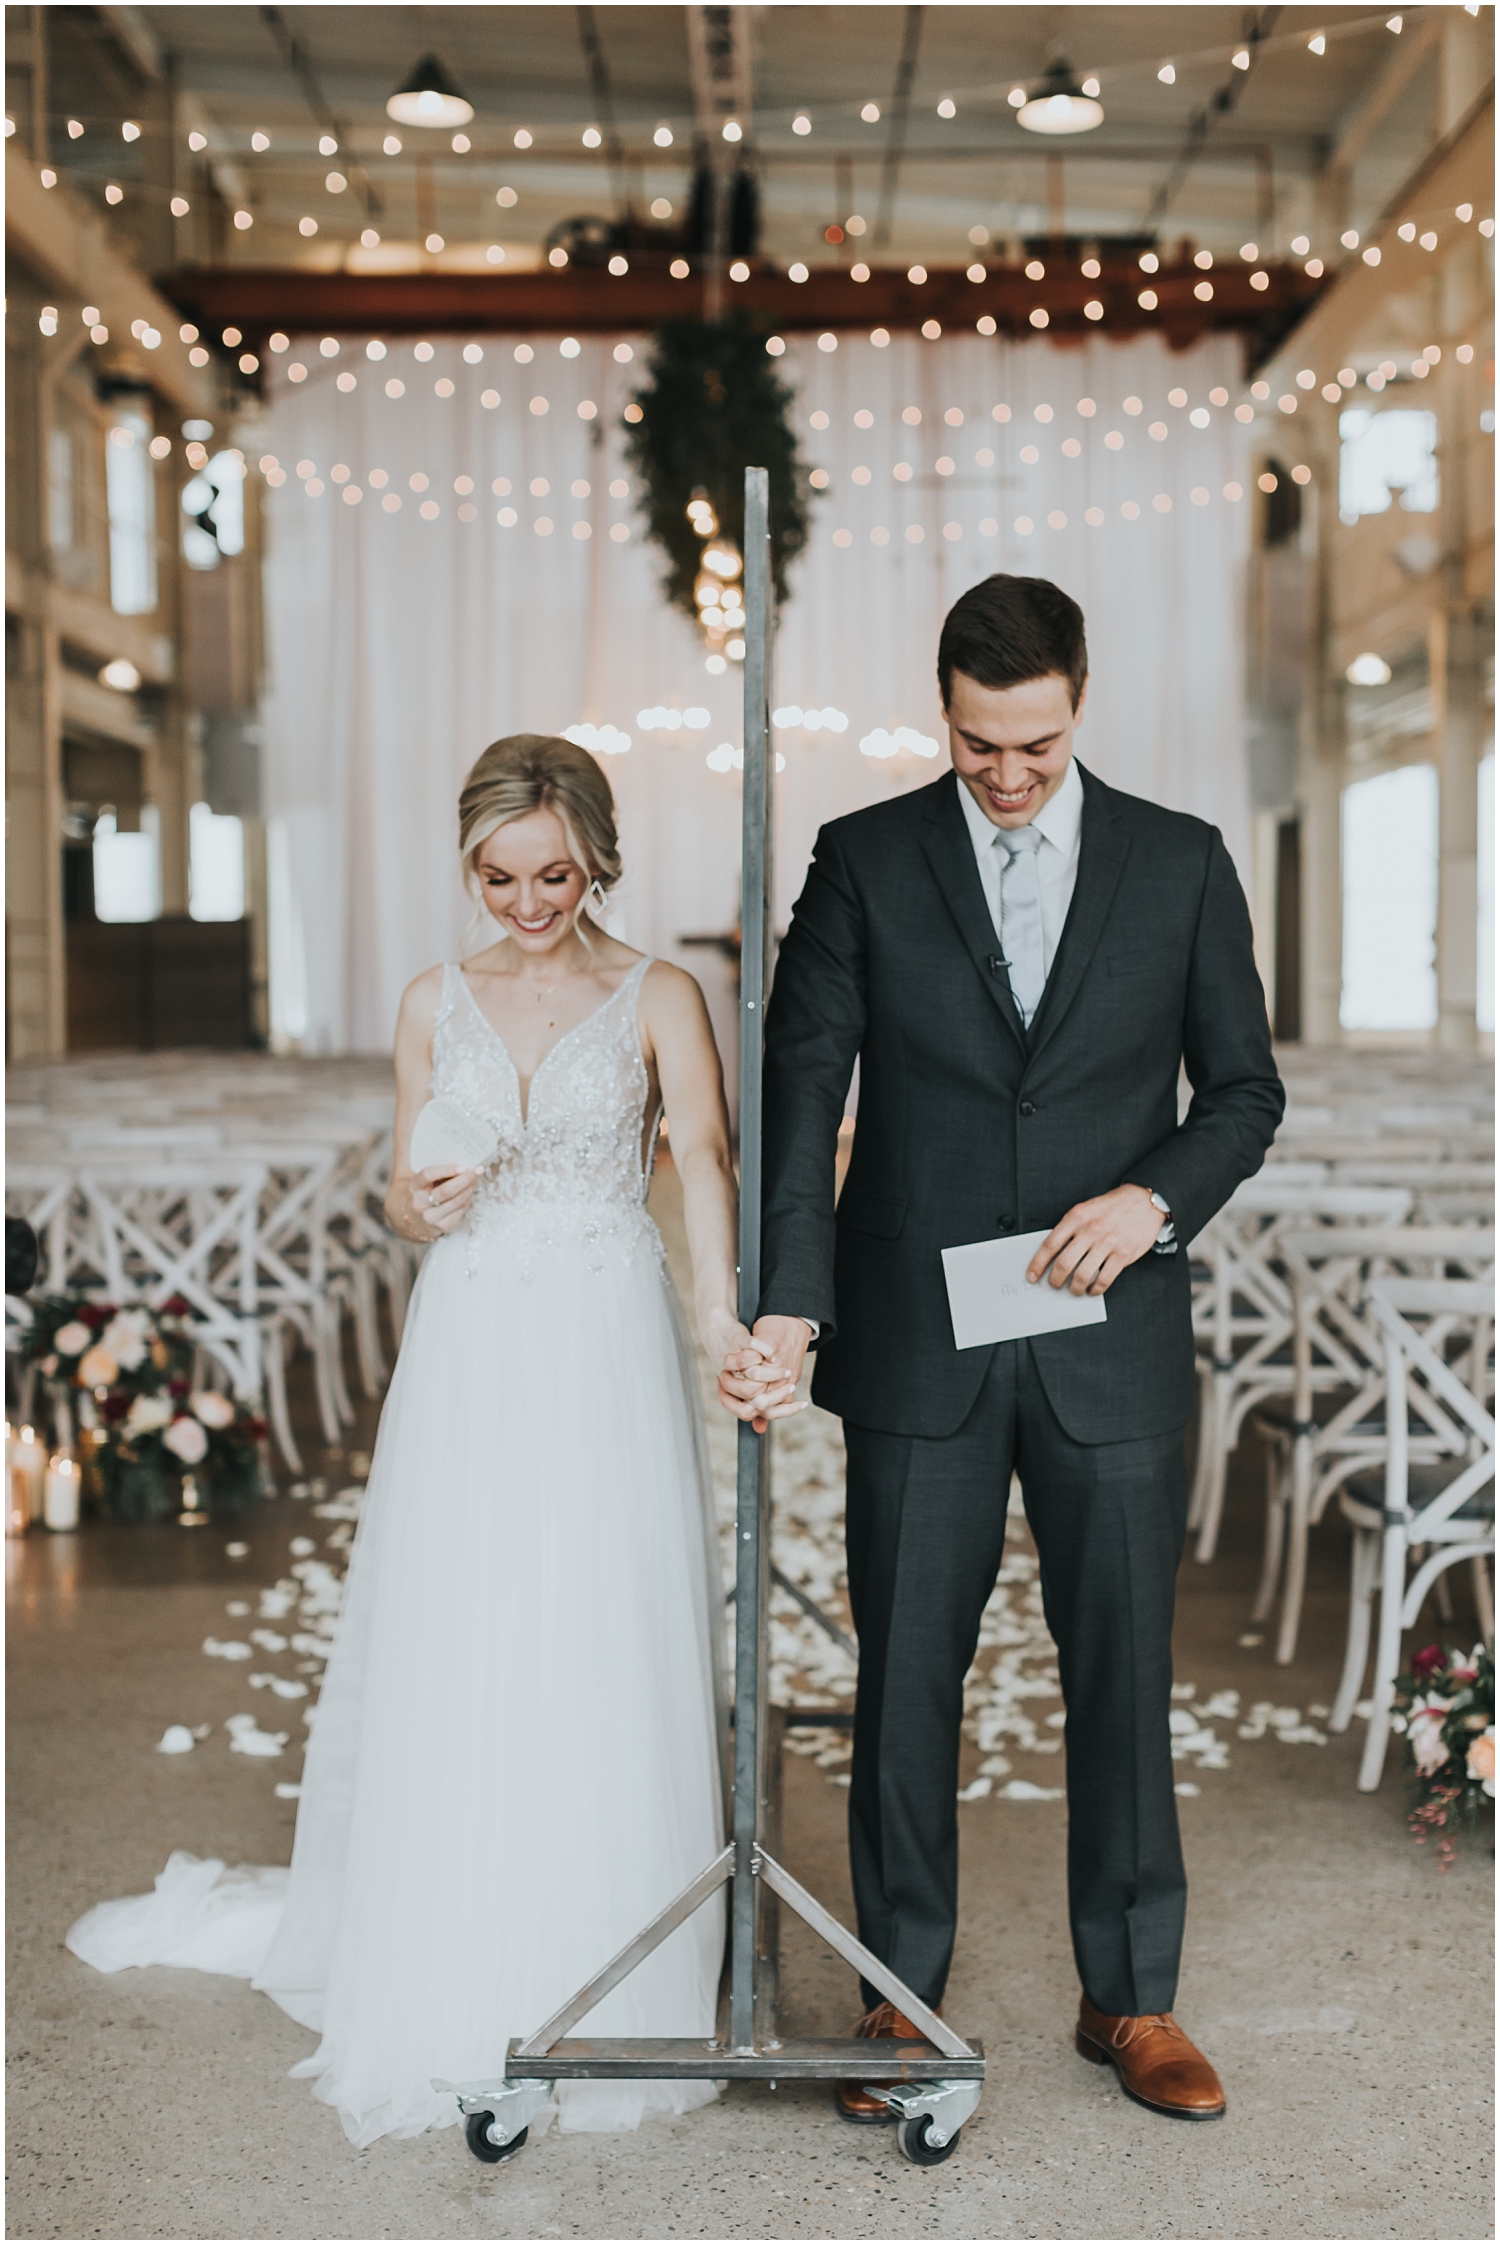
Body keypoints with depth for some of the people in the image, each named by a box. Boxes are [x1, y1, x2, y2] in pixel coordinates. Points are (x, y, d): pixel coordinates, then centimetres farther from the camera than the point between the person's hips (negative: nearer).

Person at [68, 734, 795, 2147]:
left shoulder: (657, 998, 0)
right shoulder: (434, 1006, 10)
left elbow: (702, 1153, -17)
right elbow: (403, 1196, 13)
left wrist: (719, 1307, -35)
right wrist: (425, 1205, -12)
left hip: (607, 1351, -2)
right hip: (467, 1352, 3)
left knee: (606, 1664, -2)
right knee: (450, 1664, 5)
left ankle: (603, 1994, 13)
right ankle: (448, 1987, 21)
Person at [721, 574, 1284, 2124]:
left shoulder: (1181, 863, 4)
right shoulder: (864, 861, 1)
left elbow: (1245, 1089, 8)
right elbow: (802, 1085, -5)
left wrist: (1153, 1197, -12)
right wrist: (790, 1307, -16)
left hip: (1112, 1344, 1)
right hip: (917, 1351, 0)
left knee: (1124, 1673, 8)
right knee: (907, 1677, 7)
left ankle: (1130, 1997, 24)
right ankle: (900, 1995, 23)